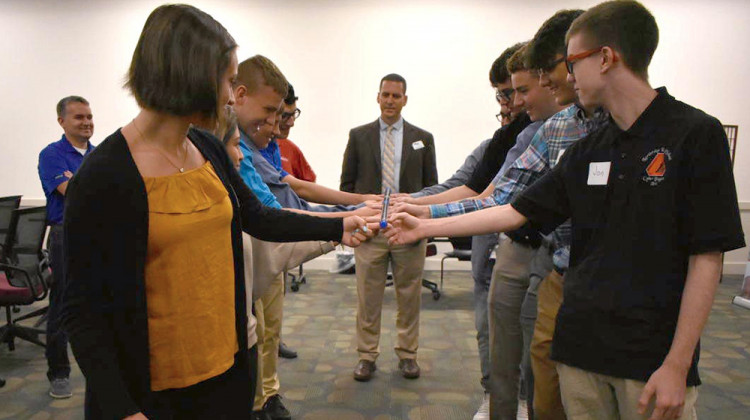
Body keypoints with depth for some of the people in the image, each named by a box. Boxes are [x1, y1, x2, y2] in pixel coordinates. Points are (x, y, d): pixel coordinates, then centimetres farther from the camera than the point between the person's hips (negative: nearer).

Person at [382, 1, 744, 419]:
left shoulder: (697, 135, -9)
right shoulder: (586, 151, 7)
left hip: (654, 356, -4)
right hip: (581, 346, 5)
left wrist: (678, 366, -13)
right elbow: (516, 211, 9)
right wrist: (425, 227, 8)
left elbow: (706, 257, -10)